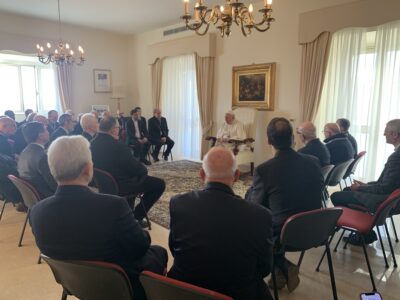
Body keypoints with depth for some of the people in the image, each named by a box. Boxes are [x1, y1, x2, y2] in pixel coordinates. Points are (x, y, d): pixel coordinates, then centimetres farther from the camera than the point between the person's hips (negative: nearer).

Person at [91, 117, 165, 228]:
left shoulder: (92, 144, -2)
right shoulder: (118, 146, -27)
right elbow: (137, 168, -18)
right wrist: (144, 169, 4)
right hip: (120, 186, -9)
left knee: (135, 174, 33)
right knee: (160, 184, 1)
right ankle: (136, 216, 7)